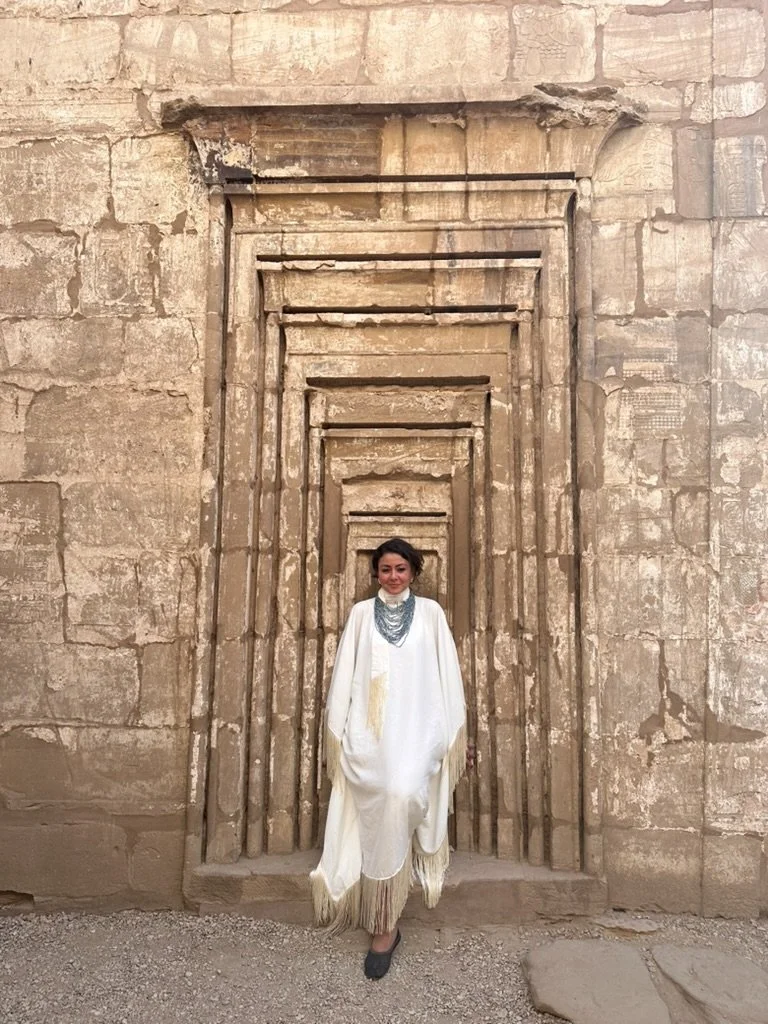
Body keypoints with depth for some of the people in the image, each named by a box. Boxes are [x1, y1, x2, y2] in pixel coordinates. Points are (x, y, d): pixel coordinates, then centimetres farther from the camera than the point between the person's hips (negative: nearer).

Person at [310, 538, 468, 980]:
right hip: (370, 729, 1)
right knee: (382, 800, -14)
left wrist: (457, 736, 7)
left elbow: (448, 674, 8)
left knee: (400, 796, -22)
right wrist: (337, 734, 8)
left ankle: (384, 923, -6)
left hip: (416, 728, -1)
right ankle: (385, 923, 7)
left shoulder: (431, 612, 8)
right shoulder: (361, 613, 10)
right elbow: (344, 675, 10)